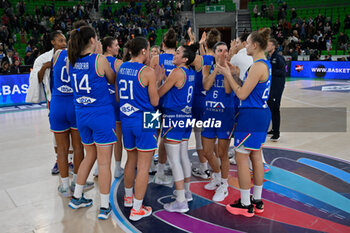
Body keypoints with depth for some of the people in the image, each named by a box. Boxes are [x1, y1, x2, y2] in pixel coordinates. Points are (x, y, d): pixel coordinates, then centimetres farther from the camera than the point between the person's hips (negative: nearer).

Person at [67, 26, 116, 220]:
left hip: (81, 115, 6)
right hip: (102, 114, -6)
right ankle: (104, 207, 12)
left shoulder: (70, 62, 3)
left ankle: (76, 197, 33)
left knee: (90, 155, 24)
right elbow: (112, 80, 4)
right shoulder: (100, 60, -12)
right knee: (104, 162, 2)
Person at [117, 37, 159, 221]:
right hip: (144, 122, -7)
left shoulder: (121, 68, 6)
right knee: (143, 166, 2)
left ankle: (128, 197, 39)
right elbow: (154, 102, -9)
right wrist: (157, 81, 4)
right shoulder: (147, 72, -13)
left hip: (126, 120, 7)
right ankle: (137, 209, 8)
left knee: (131, 160, 23)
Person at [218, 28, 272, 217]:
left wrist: (227, 75, -10)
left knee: (241, 158, -1)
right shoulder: (265, 64, 13)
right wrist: (233, 74, 12)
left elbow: (242, 94, -18)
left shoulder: (258, 66, -18)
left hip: (251, 116, -10)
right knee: (256, 156, 16)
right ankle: (257, 201, 27)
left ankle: (245, 205, 10)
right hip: (261, 114, 10)